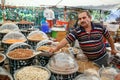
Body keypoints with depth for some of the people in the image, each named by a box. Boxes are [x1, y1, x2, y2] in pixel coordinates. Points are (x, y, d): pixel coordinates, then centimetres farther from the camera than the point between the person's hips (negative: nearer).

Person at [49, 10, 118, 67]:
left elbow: (109, 37, 3)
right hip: (88, 60, 1)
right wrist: (56, 48, -36)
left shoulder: (100, 27, -12)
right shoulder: (77, 32, -13)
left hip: (102, 58, 0)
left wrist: (113, 49, 14)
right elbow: (66, 40, -21)